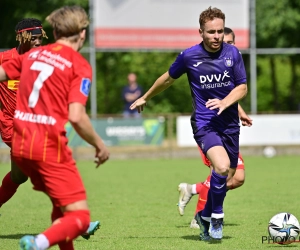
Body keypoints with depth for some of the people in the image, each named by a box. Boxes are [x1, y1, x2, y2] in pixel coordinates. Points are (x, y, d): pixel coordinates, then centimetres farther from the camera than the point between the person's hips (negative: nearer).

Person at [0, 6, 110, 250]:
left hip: (20, 144, 7)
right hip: (50, 146, -7)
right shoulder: (79, 65, -5)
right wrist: (99, 144, 0)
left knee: (61, 205, 25)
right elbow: (76, 117, -14)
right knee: (79, 216, -7)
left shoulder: (32, 54, 12)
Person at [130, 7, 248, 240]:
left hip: (229, 123, 4)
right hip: (204, 123, -4)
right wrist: (146, 98, 23)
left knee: (227, 177, 9)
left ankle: (206, 216, 36)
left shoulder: (233, 53, -2)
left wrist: (224, 103, -18)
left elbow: (242, 87, 2)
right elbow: (168, 78, 10)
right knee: (222, 167, -27)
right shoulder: (189, 56, -7)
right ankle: (217, 215, -5)